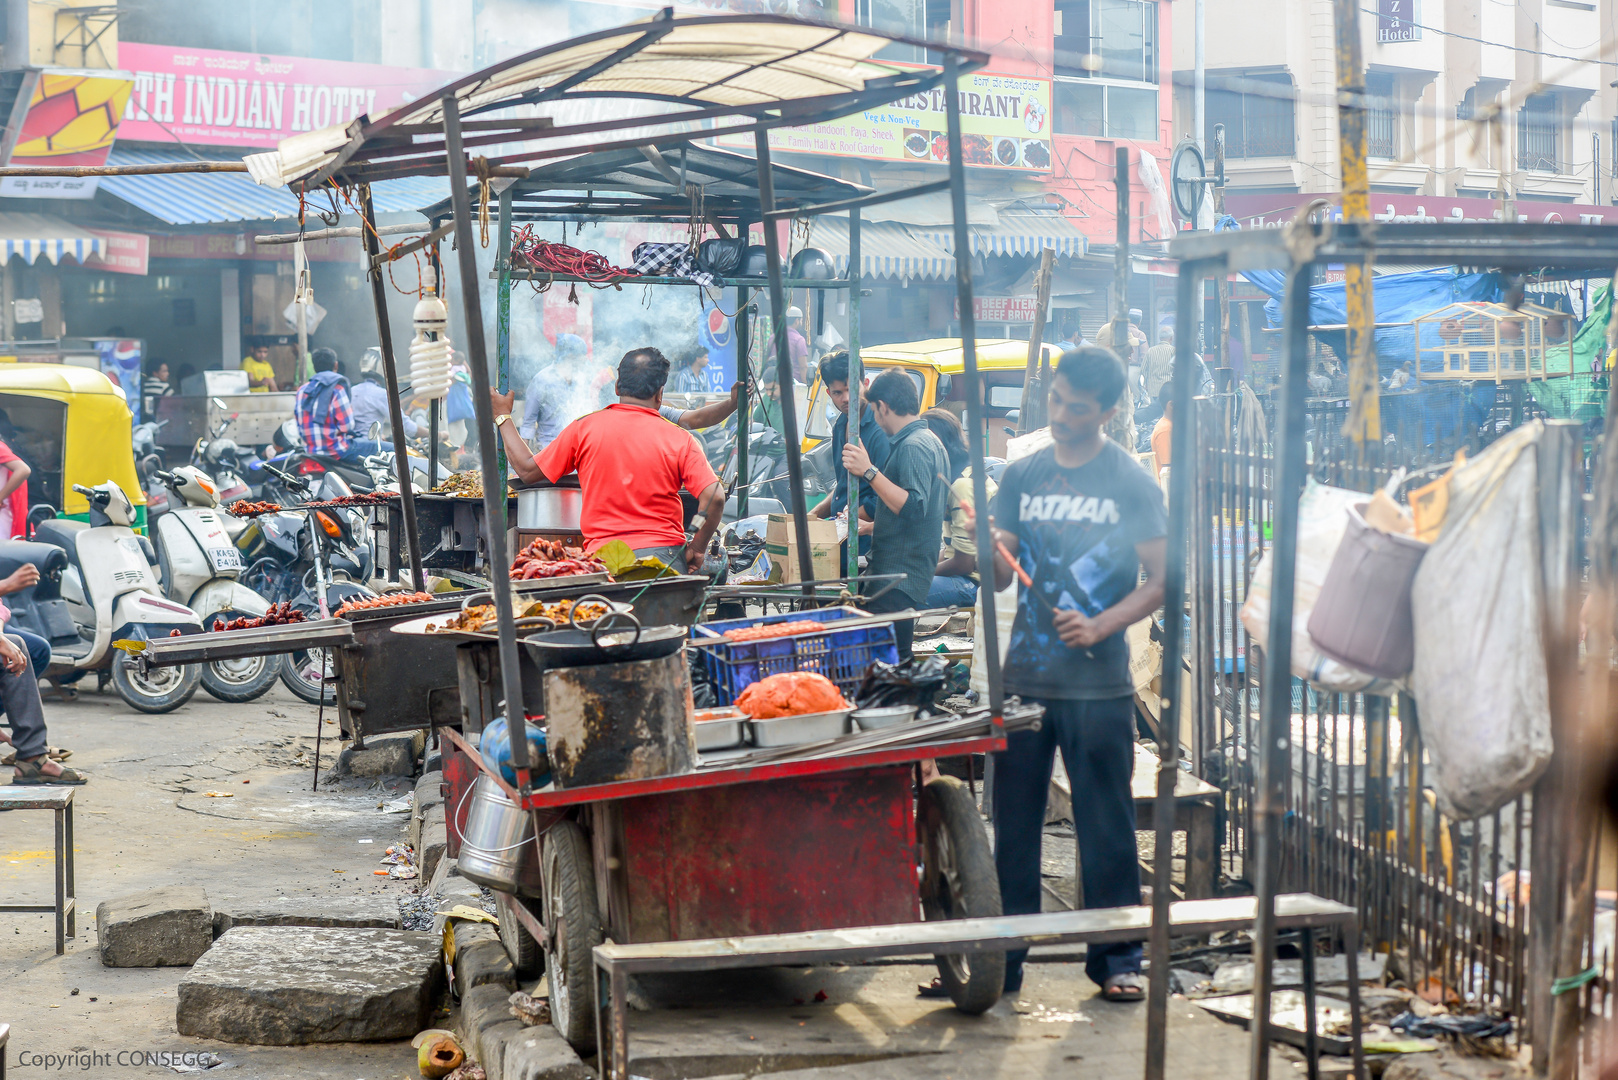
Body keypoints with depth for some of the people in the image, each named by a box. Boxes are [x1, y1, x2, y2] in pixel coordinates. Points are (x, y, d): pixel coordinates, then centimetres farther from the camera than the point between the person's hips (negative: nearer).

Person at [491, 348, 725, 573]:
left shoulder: (583, 429, 4)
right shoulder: (679, 439, 1)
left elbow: (528, 471, 13)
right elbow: (714, 497, -8)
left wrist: (502, 417, 26)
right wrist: (697, 548, 7)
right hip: (664, 557, -1)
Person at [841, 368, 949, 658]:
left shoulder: (912, 447, -14)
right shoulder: (930, 441, 20)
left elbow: (913, 508, -27)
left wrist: (869, 472, -29)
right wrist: (872, 526, 40)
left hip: (897, 582, -11)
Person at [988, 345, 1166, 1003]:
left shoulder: (1131, 484, -1)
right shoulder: (1022, 477, 10)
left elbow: (1160, 581, -3)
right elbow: (1001, 577, 8)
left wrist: (1099, 626, -17)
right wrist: (989, 551, -14)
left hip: (1098, 683, -3)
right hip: (1024, 677, 4)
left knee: (1106, 824, 1)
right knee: (1013, 819, 6)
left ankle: (1117, 960, 12)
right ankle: (1001, 959, 13)